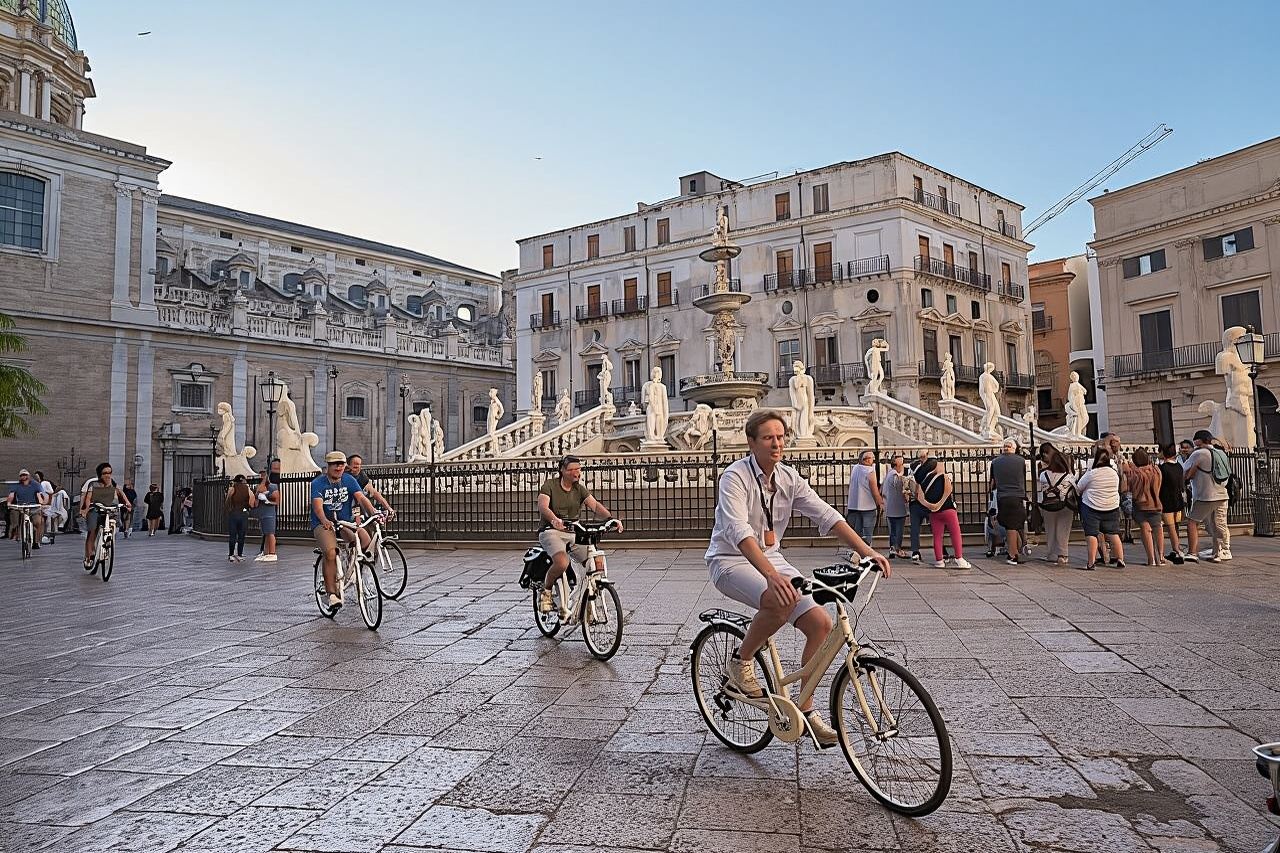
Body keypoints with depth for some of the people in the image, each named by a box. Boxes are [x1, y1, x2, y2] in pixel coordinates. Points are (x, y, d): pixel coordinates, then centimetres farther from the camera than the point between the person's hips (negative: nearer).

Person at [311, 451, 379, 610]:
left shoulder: (349, 480, 3)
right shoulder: (318, 483, -6)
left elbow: (361, 498, -11)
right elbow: (317, 505, -21)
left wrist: (374, 512, -30)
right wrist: (325, 521, -43)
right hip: (323, 524, -3)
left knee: (366, 541, -24)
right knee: (330, 553, -30)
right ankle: (332, 594, -21)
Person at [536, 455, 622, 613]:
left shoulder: (580, 489, 10)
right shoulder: (550, 485, -3)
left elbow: (595, 505, -6)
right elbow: (543, 507, -20)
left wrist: (611, 518, -26)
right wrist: (554, 519, -42)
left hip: (574, 534, 5)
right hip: (552, 532, -5)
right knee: (562, 563, -33)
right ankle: (546, 591, -3)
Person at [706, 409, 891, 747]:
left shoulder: (788, 477, 1)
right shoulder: (735, 477, -19)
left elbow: (827, 515, -5)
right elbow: (738, 532, -33)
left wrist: (867, 551, -18)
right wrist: (772, 576, -47)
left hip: (771, 558, 7)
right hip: (730, 561, -7)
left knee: (821, 623, -8)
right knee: (781, 600, -36)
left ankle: (805, 710, 9)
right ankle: (741, 662, -8)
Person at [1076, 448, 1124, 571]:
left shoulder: (1091, 474, -13)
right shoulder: (1115, 473, 3)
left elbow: (1078, 488, -4)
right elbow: (1117, 488, 18)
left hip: (1092, 508, -5)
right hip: (1112, 508, 5)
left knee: (1092, 535, -3)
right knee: (1114, 534, 13)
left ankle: (1091, 562, -7)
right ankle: (1120, 560, 16)